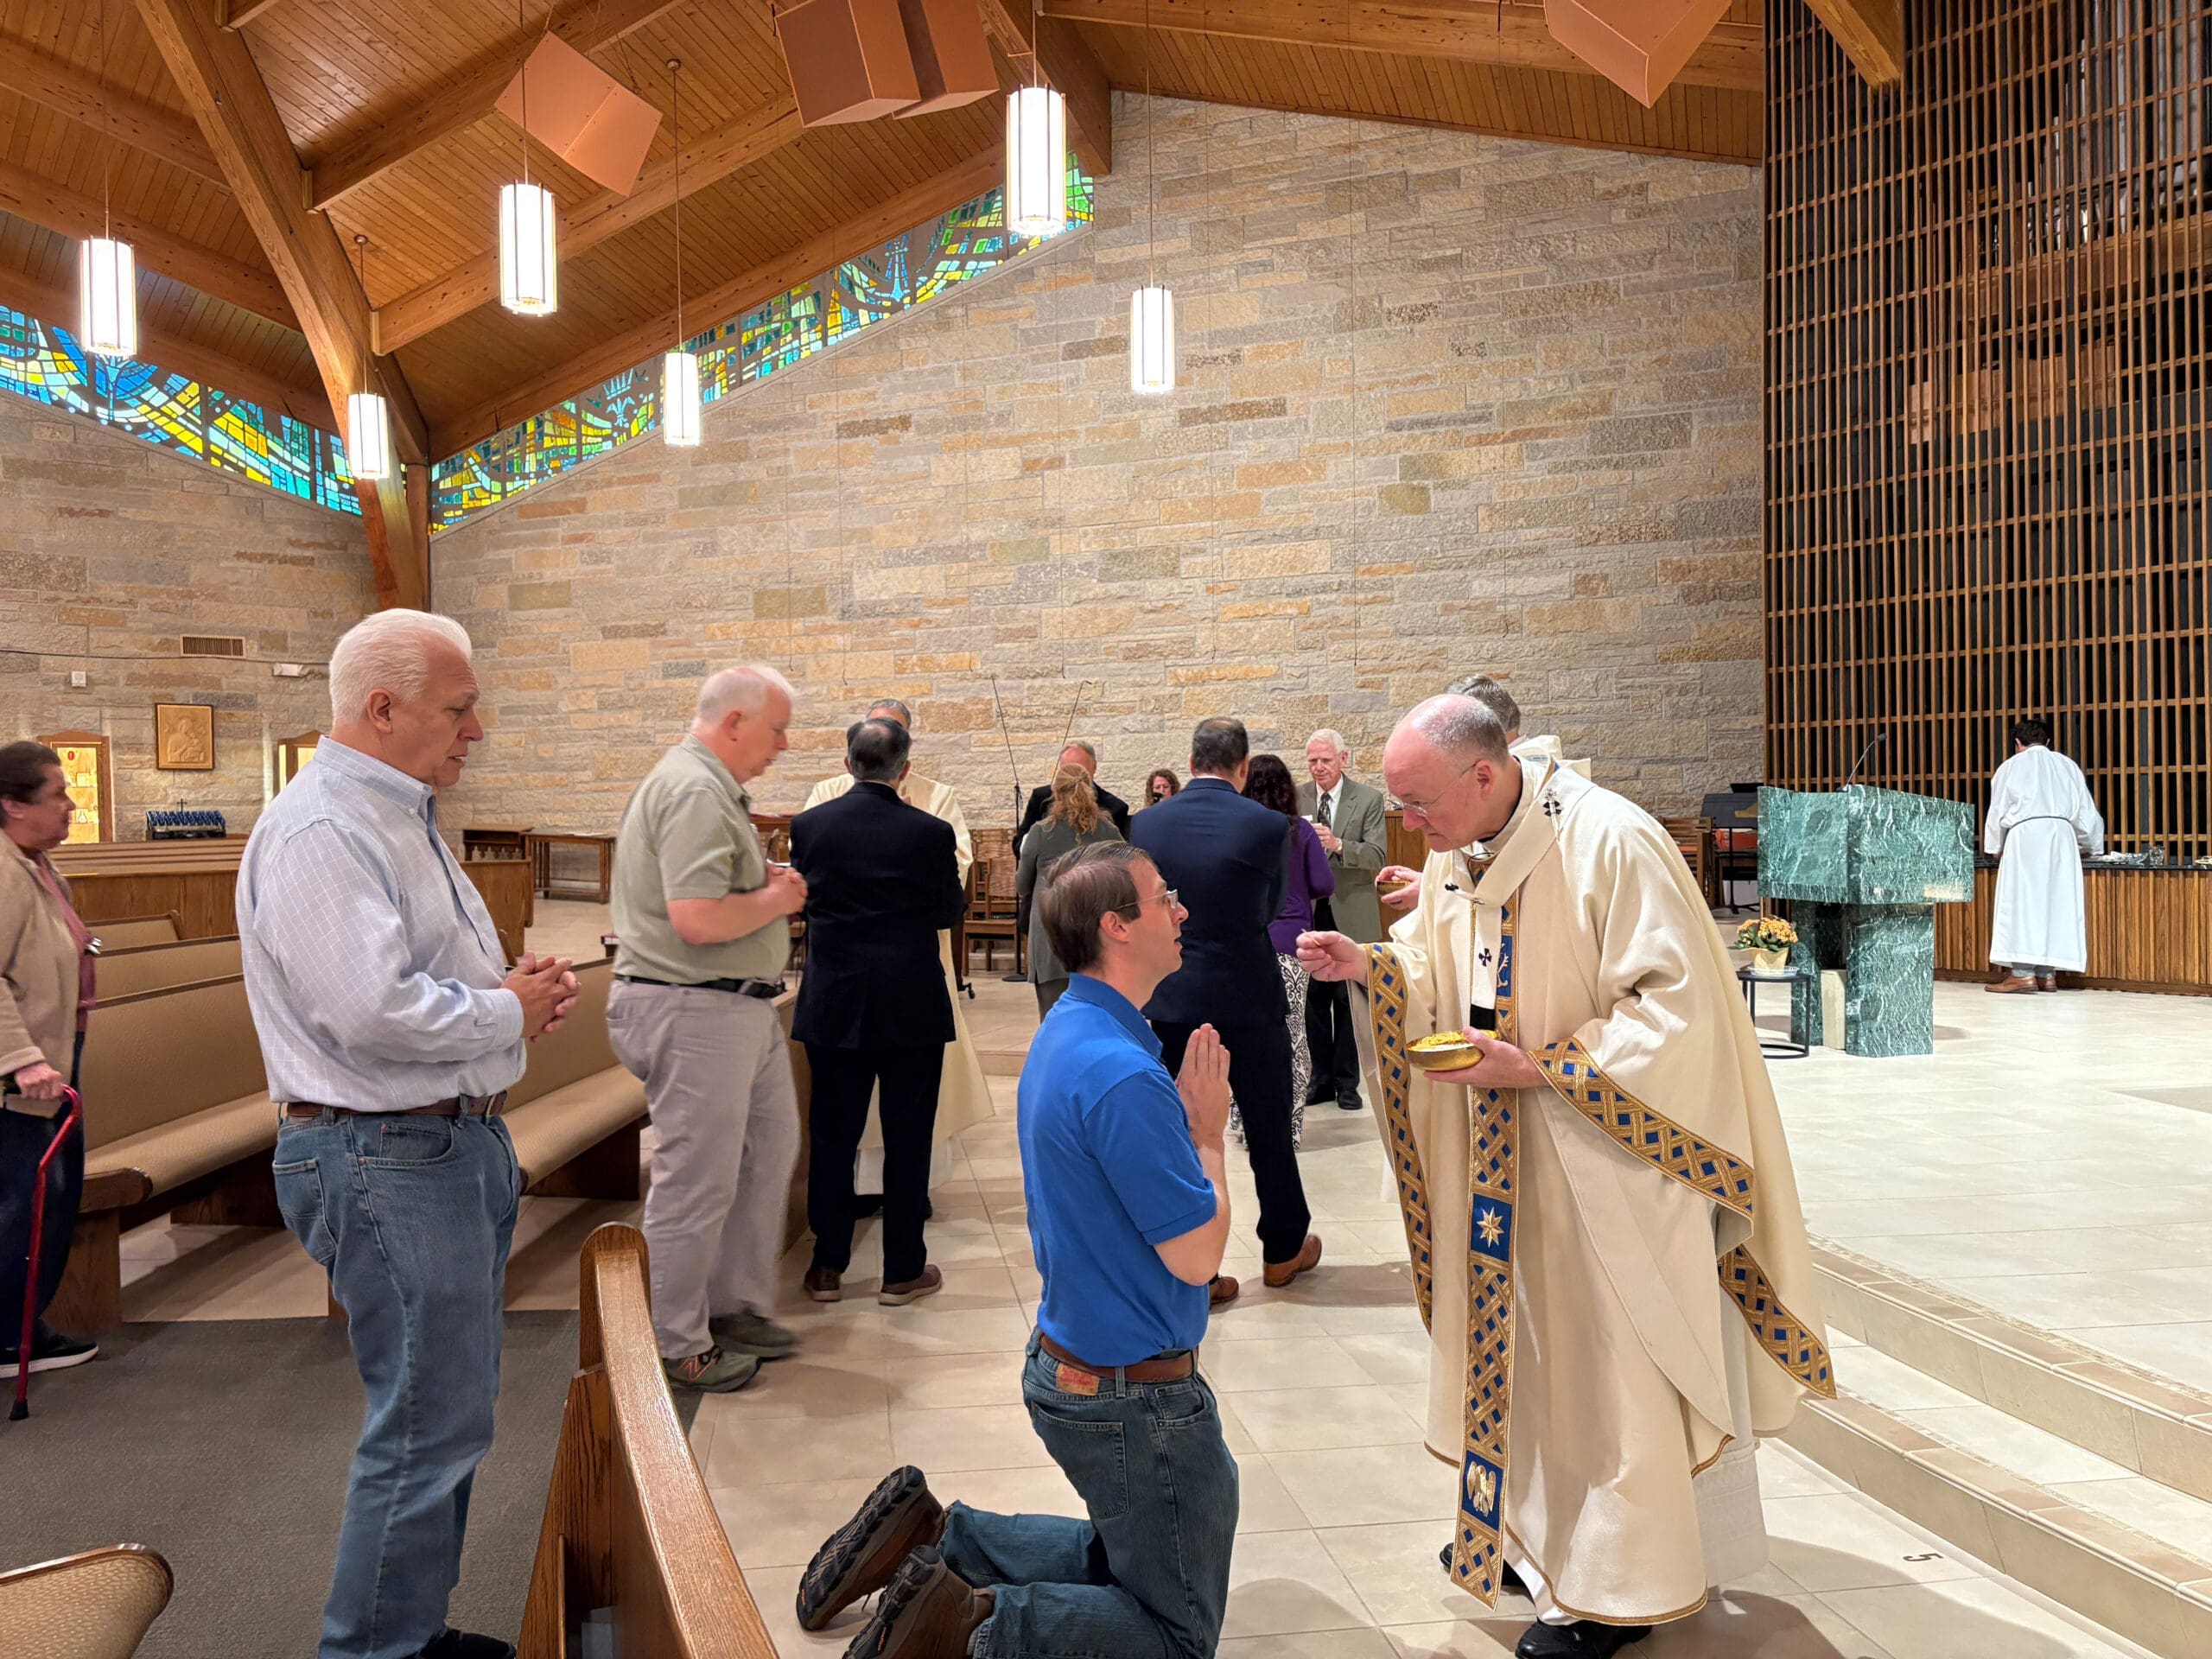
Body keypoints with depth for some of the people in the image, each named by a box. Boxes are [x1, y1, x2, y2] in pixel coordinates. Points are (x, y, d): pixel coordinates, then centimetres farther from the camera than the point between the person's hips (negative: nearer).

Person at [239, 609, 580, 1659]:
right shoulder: (319, 831, -19)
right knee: (429, 1425, -3)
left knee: (446, 1410, 19)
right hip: (386, 1160, -11)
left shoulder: (398, 818, 15)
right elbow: (373, 1011, -29)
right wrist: (510, 1013, -14)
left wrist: (515, 985, 6)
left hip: (459, 1141, 11)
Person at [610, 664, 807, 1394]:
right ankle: (677, 1347, 15)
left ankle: (734, 1305, 32)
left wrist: (766, 883, 8)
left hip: (740, 1006, 11)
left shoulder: (711, 786, 16)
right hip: (695, 1011, -11)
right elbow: (697, 919, -29)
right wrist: (774, 901, -12)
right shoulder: (695, 793, -19)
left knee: (769, 1148, 18)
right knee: (697, 1180, 0)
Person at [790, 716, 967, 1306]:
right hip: (912, 1007, -2)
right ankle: (903, 1270, 16)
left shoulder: (809, 826, -5)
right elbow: (949, 912, 1)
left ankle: (827, 1267, 21)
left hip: (833, 1006, 2)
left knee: (832, 1136, 12)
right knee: (907, 1139, 8)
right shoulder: (931, 833, -11)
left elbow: (804, 902, 8)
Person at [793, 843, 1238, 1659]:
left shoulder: (1065, 1034, 4)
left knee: (1119, 1559, 27)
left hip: (1067, 1366, 9)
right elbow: (1197, 1254, -22)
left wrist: (1182, 1115, 1)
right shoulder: (1124, 1075, -28)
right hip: (1135, 1395, -9)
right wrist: (1208, 1132, -11)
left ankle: (928, 1533, 17)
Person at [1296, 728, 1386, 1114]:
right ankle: (1321, 1078, 18)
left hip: (1350, 915, -2)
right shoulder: (1296, 798, 6)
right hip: (1307, 912, 2)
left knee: (1349, 1000, 4)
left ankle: (1347, 1081, 15)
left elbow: (1378, 856, -11)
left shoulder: (1368, 799, -2)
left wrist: (1337, 845, -27)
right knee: (1313, 998, 6)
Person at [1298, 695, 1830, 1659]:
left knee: (1606, 1355, 5)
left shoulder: (1607, 841, -22)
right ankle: (1534, 1532, 36)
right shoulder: (1463, 855, 3)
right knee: (1523, 1336, 17)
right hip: (1505, 1156, 7)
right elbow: (1440, 975, 14)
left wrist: (1538, 1069, -24)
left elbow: (1676, 1001, -22)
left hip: (1603, 1157, -7)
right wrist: (1370, 965, -6)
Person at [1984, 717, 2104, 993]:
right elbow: (2086, 811, 18)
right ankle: (2047, 973, 4)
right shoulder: (2067, 765, 18)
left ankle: (2023, 973, -12)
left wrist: (1995, 847, 26)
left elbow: (1997, 812, 12)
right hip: (2062, 836, 4)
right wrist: (2087, 844, 34)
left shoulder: (2011, 766, 9)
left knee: (2022, 901, -5)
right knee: (2056, 901, 6)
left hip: (2025, 837, -3)